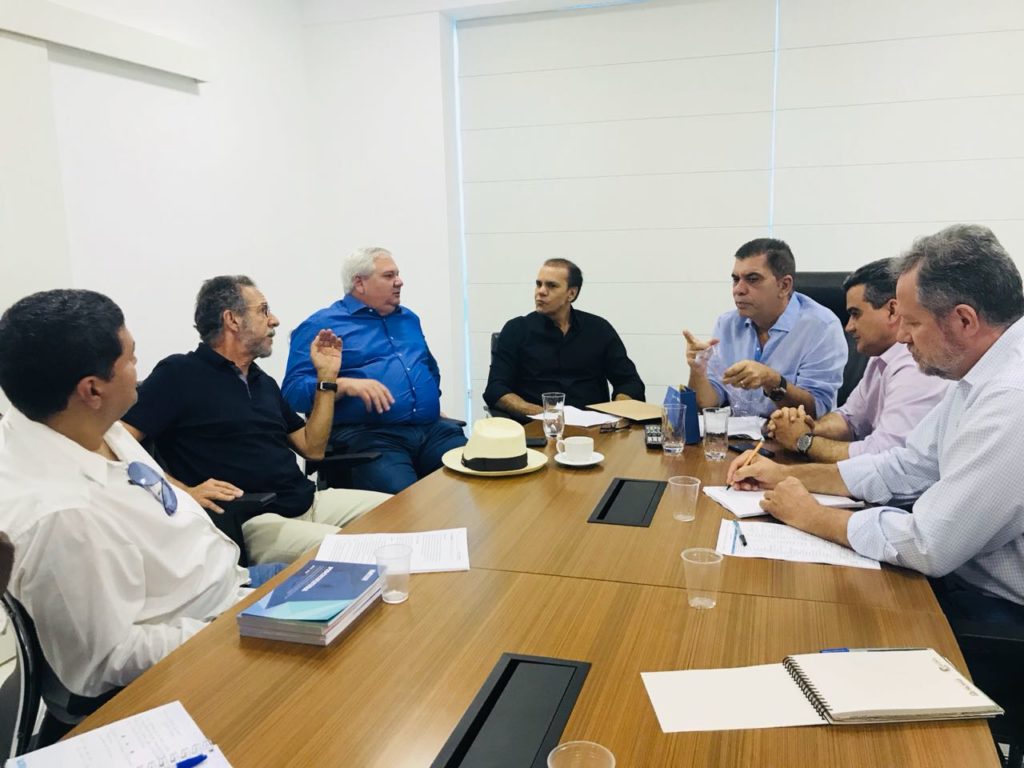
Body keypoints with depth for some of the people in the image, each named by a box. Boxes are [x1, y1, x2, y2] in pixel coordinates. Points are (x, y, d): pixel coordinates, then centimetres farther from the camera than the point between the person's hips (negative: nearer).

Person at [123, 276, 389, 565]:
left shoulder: (264, 382, 21)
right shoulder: (179, 373, -2)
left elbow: (312, 448, 20)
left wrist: (326, 378, 15)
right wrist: (184, 492, -21)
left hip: (309, 501, 8)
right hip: (249, 520, -8)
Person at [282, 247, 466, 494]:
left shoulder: (408, 318, 25)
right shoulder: (321, 326, 4)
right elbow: (294, 391, -6)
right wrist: (344, 385, -21)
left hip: (431, 428, 6)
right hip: (367, 436, -6)